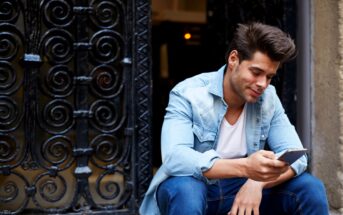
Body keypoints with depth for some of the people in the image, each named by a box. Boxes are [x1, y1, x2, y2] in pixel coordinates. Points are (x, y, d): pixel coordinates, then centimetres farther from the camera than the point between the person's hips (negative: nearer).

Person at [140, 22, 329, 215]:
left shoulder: (268, 98, -4)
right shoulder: (187, 94, -17)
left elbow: (296, 156, -9)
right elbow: (174, 158, -30)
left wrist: (258, 181, -31)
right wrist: (244, 167, -43)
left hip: (242, 190, 4)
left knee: (311, 188, -13)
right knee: (185, 190, -37)